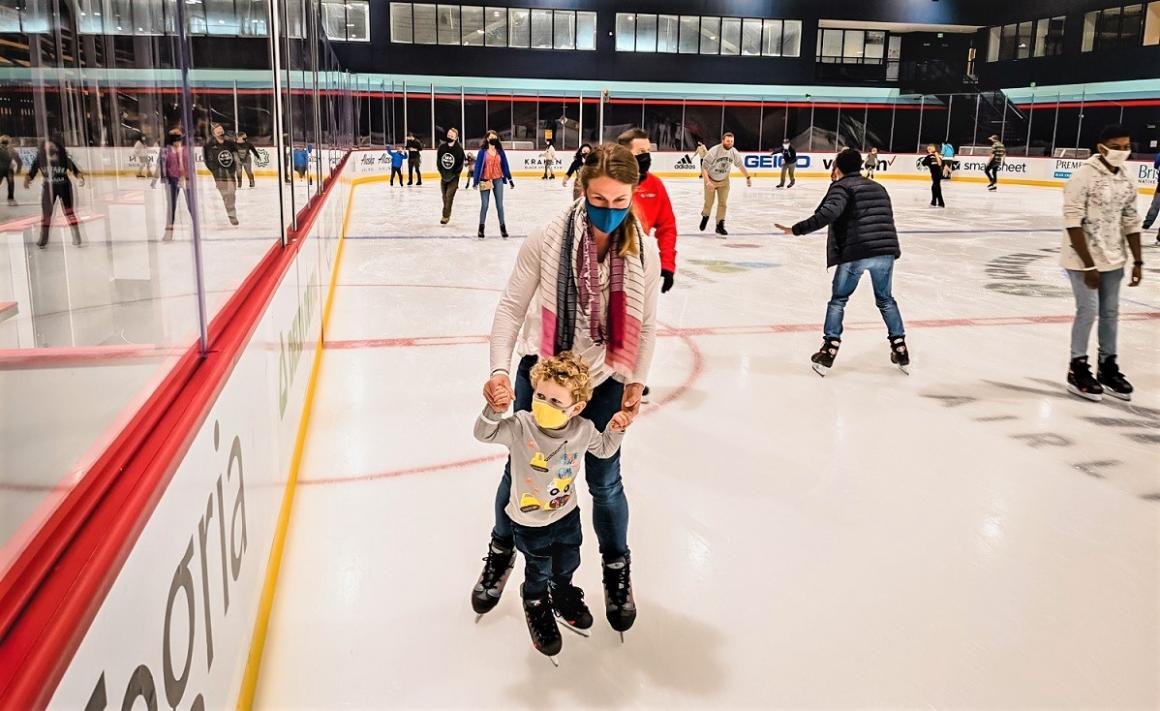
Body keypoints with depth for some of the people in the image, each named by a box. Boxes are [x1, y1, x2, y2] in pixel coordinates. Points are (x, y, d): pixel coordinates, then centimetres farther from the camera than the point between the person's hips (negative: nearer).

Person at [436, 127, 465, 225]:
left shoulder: (459, 149, -11)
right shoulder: (442, 146, -2)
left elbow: (460, 165, -8)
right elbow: (438, 161, 5)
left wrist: (453, 175, -12)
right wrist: (442, 173, -2)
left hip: (454, 177, -4)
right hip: (443, 176, 4)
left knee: (449, 196, -12)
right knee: (444, 196, 10)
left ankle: (446, 216, -5)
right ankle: (447, 213, 27)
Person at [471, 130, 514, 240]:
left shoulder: (500, 152, 5)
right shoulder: (483, 151, -3)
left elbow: (505, 165, 9)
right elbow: (478, 166, -4)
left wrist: (509, 179, 7)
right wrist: (476, 181, -9)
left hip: (498, 180, 2)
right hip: (485, 180, -2)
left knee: (499, 204, 4)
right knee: (484, 205, 1)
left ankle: (503, 227, 10)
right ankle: (481, 227, 12)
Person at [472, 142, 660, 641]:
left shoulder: (643, 255, -13)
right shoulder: (546, 241, -20)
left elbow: (645, 325, 1)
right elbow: (511, 308, -12)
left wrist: (635, 382, 8)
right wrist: (499, 369, -22)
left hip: (604, 382, 1)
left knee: (604, 481, 12)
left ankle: (616, 568, 40)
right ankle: (501, 553, 44)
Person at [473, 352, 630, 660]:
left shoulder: (583, 430, -19)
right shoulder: (520, 426, -29)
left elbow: (604, 449, 2)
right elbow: (484, 434, -38)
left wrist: (615, 430, -17)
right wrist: (495, 410, -55)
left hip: (567, 513, 3)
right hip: (529, 522, -3)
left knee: (567, 564, 28)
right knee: (538, 572, 19)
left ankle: (562, 592, 61)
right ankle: (536, 604, 52)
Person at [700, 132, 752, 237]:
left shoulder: (734, 152, -14)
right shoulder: (714, 151, -27)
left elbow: (741, 165, 4)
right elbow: (704, 167, -23)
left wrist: (748, 177, 11)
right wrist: (708, 182, -34)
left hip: (724, 181, 3)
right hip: (711, 180, -3)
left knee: (723, 203, -4)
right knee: (709, 203, 7)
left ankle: (720, 225, 6)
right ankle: (705, 216, 39)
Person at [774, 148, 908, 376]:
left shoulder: (842, 187, 1)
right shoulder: (877, 187, 23)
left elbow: (828, 214, -17)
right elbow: (884, 219, 24)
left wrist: (797, 229, -14)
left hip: (856, 252, -5)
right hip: (886, 251, 5)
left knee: (838, 300, 11)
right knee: (885, 300, 23)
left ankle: (829, 352, 6)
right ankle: (900, 350, 23)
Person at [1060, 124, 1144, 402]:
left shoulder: (1127, 179, 5)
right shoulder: (1084, 175, -16)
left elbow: (1131, 221, 11)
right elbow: (1072, 222, -18)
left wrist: (1137, 261, 8)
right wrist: (1089, 265, -18)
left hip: (1113, 259, 6)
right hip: (1083, 258, -6)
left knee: (1110, 312, 11)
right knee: (1088, 311, -5)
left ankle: (1107, 366, 25)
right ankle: (1078, 368, 10)